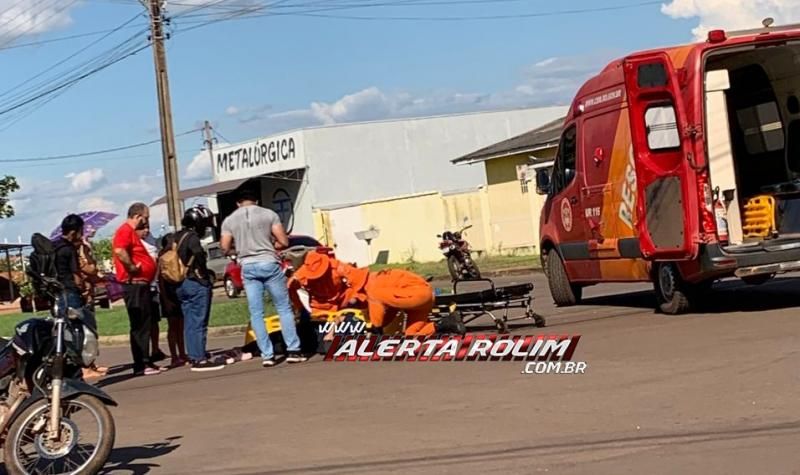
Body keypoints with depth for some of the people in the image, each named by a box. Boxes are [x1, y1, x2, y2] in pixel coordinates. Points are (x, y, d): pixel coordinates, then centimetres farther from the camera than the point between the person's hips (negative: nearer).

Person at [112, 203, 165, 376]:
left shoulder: (131, 232, 21)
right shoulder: (125, 231, -12)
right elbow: (119, 251, -30)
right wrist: (132, 268, -21)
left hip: (141, 284, 11)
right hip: (134, 284, -11)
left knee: (145, 325, 13)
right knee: (139, 326, -10)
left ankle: (146, 362, 18)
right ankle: (141, 365, -9)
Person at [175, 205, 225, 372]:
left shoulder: (177, 238, 14)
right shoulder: (192, 237, -13)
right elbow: (198, 254, -31)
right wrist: (204, 273, -16)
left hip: (182, 285, 9)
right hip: (197, 284, -9)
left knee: (189, 323, 12)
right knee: (199, 323, -7)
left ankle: (193, 355, 16)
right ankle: (200, 359, -8)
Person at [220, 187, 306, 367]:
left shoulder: (229, 220, 6)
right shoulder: (269, 214, 1)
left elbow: (225, 248, 4)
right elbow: (284, 242, -2)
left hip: (248, 267, 2)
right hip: (269, 263, -2)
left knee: (256, 313, 6)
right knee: (284, 308, 5)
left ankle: (267, 355, 2)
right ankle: (293, 351, 0)